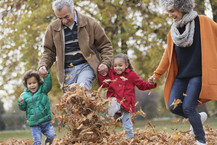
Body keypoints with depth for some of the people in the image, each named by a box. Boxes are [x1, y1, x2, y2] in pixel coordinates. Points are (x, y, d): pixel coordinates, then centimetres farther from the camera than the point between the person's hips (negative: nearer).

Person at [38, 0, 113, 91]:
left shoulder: (89, 23, 3)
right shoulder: (52, 28, 9)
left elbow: (105, 45, 9)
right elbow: (49, 52, 18)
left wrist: (105, 63, -7)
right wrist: (43, 66, -2)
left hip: (86, 66, -3)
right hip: (67, 71, 3)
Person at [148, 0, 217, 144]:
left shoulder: (203, 22, -6)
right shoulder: (173, 31, 10)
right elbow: (168, 55, 17)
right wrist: (156, 75, 16)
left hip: (198, 74, -6)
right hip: (181, 75, 6)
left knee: (188, 107, -14)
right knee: (173, 106, -6)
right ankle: (199, 117, 22)